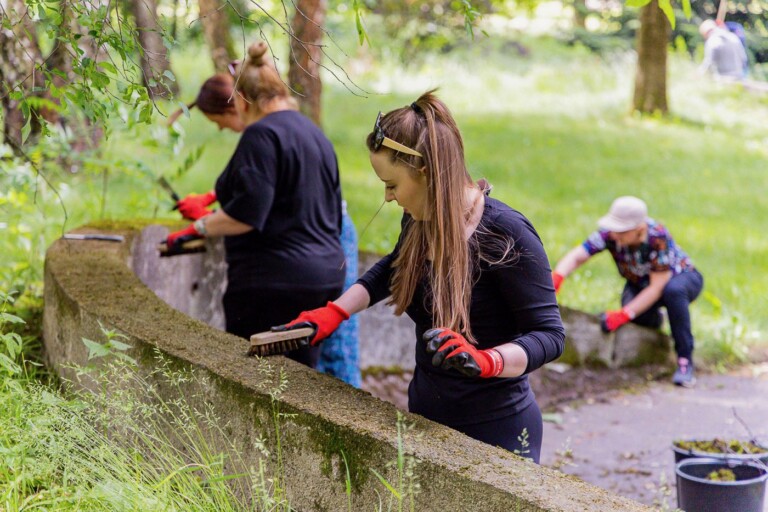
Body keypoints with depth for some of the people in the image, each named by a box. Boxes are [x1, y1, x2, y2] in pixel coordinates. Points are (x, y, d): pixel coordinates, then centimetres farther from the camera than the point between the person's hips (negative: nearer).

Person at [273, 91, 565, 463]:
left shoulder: (505, 234, -21)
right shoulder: (419, 221, 0)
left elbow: (549, 335, -19)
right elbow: (391, 269, 23)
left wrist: (482, 361, -37)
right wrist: (332, 314, 11)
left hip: (495, 431, -7)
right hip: (424, 417, 7)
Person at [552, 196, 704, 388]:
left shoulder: (657, 237, -34)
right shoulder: (609, 234, -24)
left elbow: (657, 287, -33)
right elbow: (576, 256, -32)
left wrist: (623, 315, -38)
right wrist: (556, 277, -53)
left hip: (682, 277, -4)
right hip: (641, 283, 4)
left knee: (673, 290, -40)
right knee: (639, 315, -31)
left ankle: (685, 360, -27)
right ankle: (654, 321, 10)